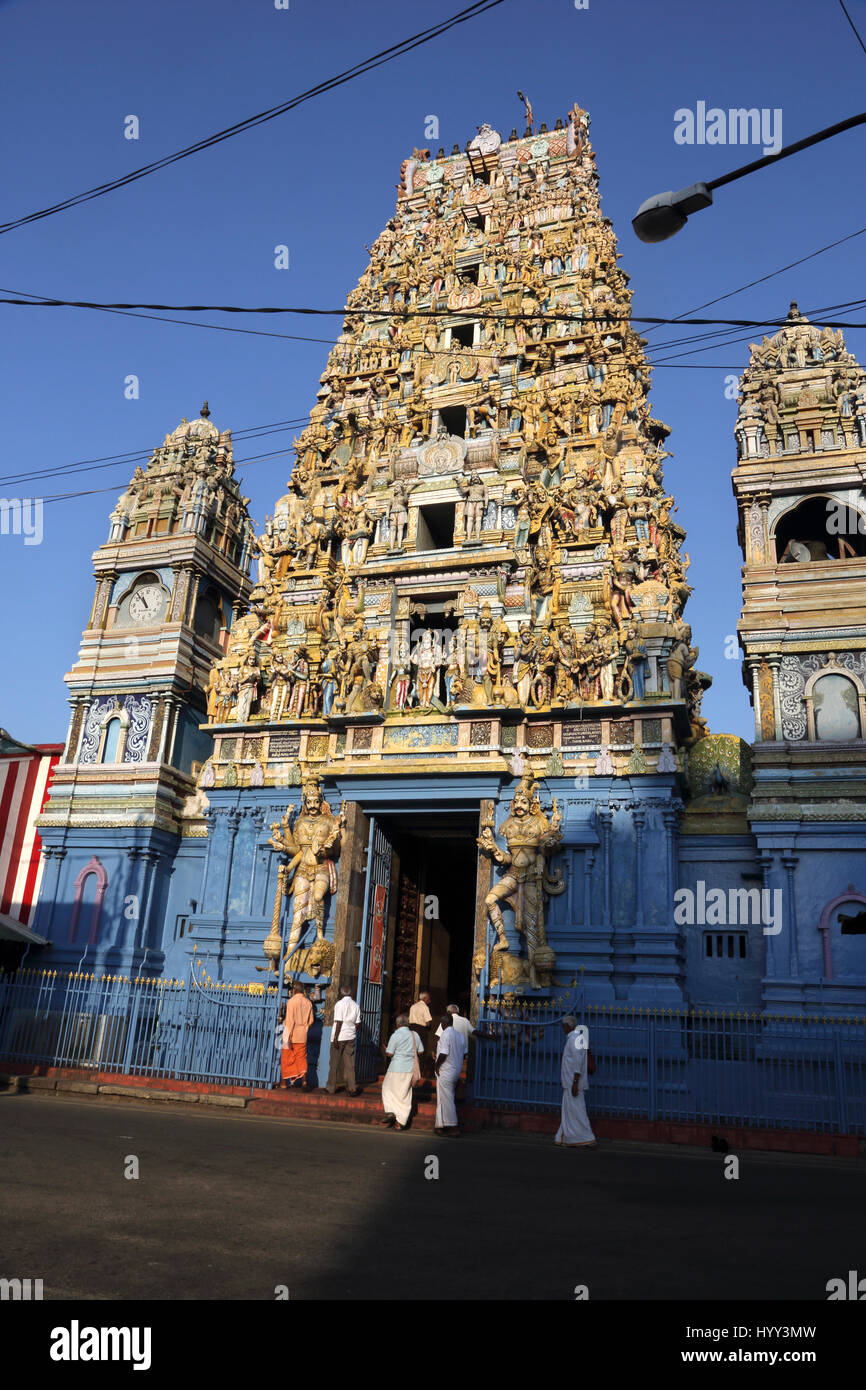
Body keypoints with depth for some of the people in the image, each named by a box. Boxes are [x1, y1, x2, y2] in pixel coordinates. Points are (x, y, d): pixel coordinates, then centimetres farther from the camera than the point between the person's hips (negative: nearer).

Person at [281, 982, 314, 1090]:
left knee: (287, 1058, 9)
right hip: (303, 1036, 4)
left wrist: (288, 1037, -13)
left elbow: (290, 1020, -15)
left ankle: (288, 1082, 13)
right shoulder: (308, 1002, 3)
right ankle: (304, 1080, -5)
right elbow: (311, 1020, 9)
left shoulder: (292, 1001, -12)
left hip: (292, 1035, -4)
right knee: (301, 1058, 9)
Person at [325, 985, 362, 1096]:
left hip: (339, 1037, -5)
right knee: (349, 1064, 7)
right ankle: (352, 1088, 3)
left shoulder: (340, 1004, -10)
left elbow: (339, 1022, -14)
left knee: (334, 1064, 6)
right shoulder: (356, 1005, 7)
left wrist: (335, 1038, -12)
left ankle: (331, 1088, 13)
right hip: (350, 1037, 5)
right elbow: (357, 1023, 7)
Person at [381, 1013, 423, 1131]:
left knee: (387, 1088, 17)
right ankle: (401, 1122, 12)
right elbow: (420, 1051, 10)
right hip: (410, 1069, 4)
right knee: (405, 1095, 11)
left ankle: (390, 1112, 4)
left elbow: (389, 1053, -11)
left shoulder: (395, 1036, -10)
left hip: (397, 1069, -4)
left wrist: (385, 1048, 9)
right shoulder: (415, 1035, 4)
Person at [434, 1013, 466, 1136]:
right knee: (443, 1099, 16)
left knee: (446, 1100, -2)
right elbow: (464, 1053, 12)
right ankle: (439, 1126, 21)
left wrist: (437, 1065, -9)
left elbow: (443, 1054, -23)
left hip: (445, 1072, -8)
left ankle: (453, 1128, -1)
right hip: (456, 1071, 8)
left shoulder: (446, 1035, -17)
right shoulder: (460, 1035, 8)